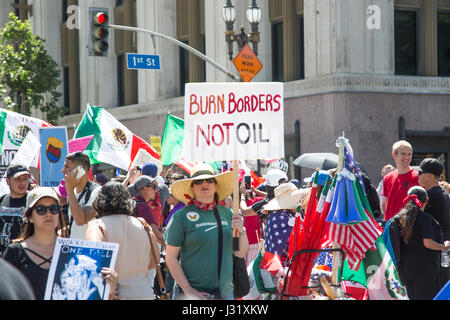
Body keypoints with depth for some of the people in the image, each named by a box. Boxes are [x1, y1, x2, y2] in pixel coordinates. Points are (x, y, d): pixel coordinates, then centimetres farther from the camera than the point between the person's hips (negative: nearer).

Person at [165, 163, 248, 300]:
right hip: (192, 293, -4)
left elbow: (240, 253, 10)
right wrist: (188, 289, -11)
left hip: (225, 292, 4)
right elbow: (171, 258, -5)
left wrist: (241, 231, -7)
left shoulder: (226, 213, 7)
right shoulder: (180, 217, -5)